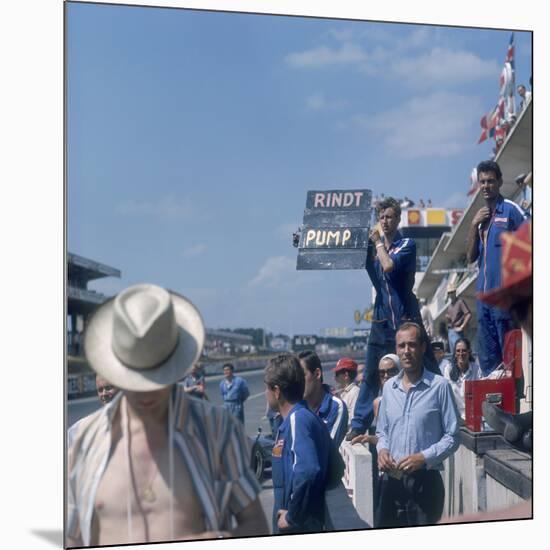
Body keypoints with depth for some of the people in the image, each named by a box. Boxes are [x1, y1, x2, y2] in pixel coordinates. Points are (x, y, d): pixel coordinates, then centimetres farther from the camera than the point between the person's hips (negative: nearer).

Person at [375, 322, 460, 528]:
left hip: (425, 480, -5)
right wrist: (382, 450, -1)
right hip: (391, 479, 5)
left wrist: (424, 457, -17)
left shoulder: (439, 386, -8)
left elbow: (452, 436, -6)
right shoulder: (389, 387, 10)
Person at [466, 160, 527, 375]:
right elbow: (471, 257, 13)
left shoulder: (511, 210, -3)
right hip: (484, 293, 7)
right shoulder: (481, 215, 16)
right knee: (487, 359, 11)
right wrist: (474, 224, 1)